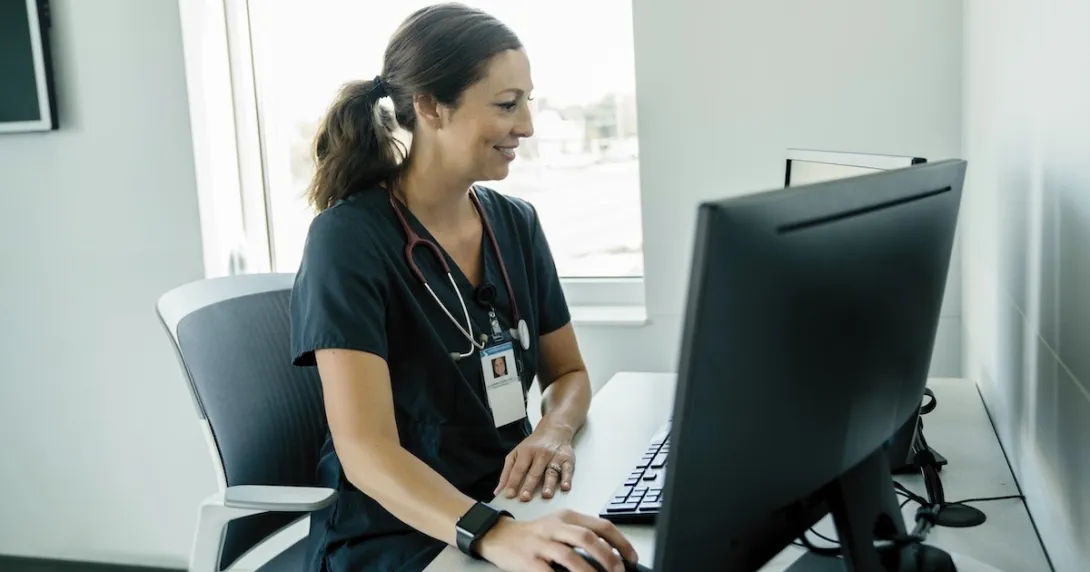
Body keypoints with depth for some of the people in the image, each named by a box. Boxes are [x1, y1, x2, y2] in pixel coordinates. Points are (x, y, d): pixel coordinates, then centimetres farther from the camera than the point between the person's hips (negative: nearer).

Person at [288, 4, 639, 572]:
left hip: (511, 512, 6)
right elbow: (365, 452, -24)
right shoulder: (348, 238, -16)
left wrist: (554, 432, -11)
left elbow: (568, 373, 11)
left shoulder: (516, 223, 3)